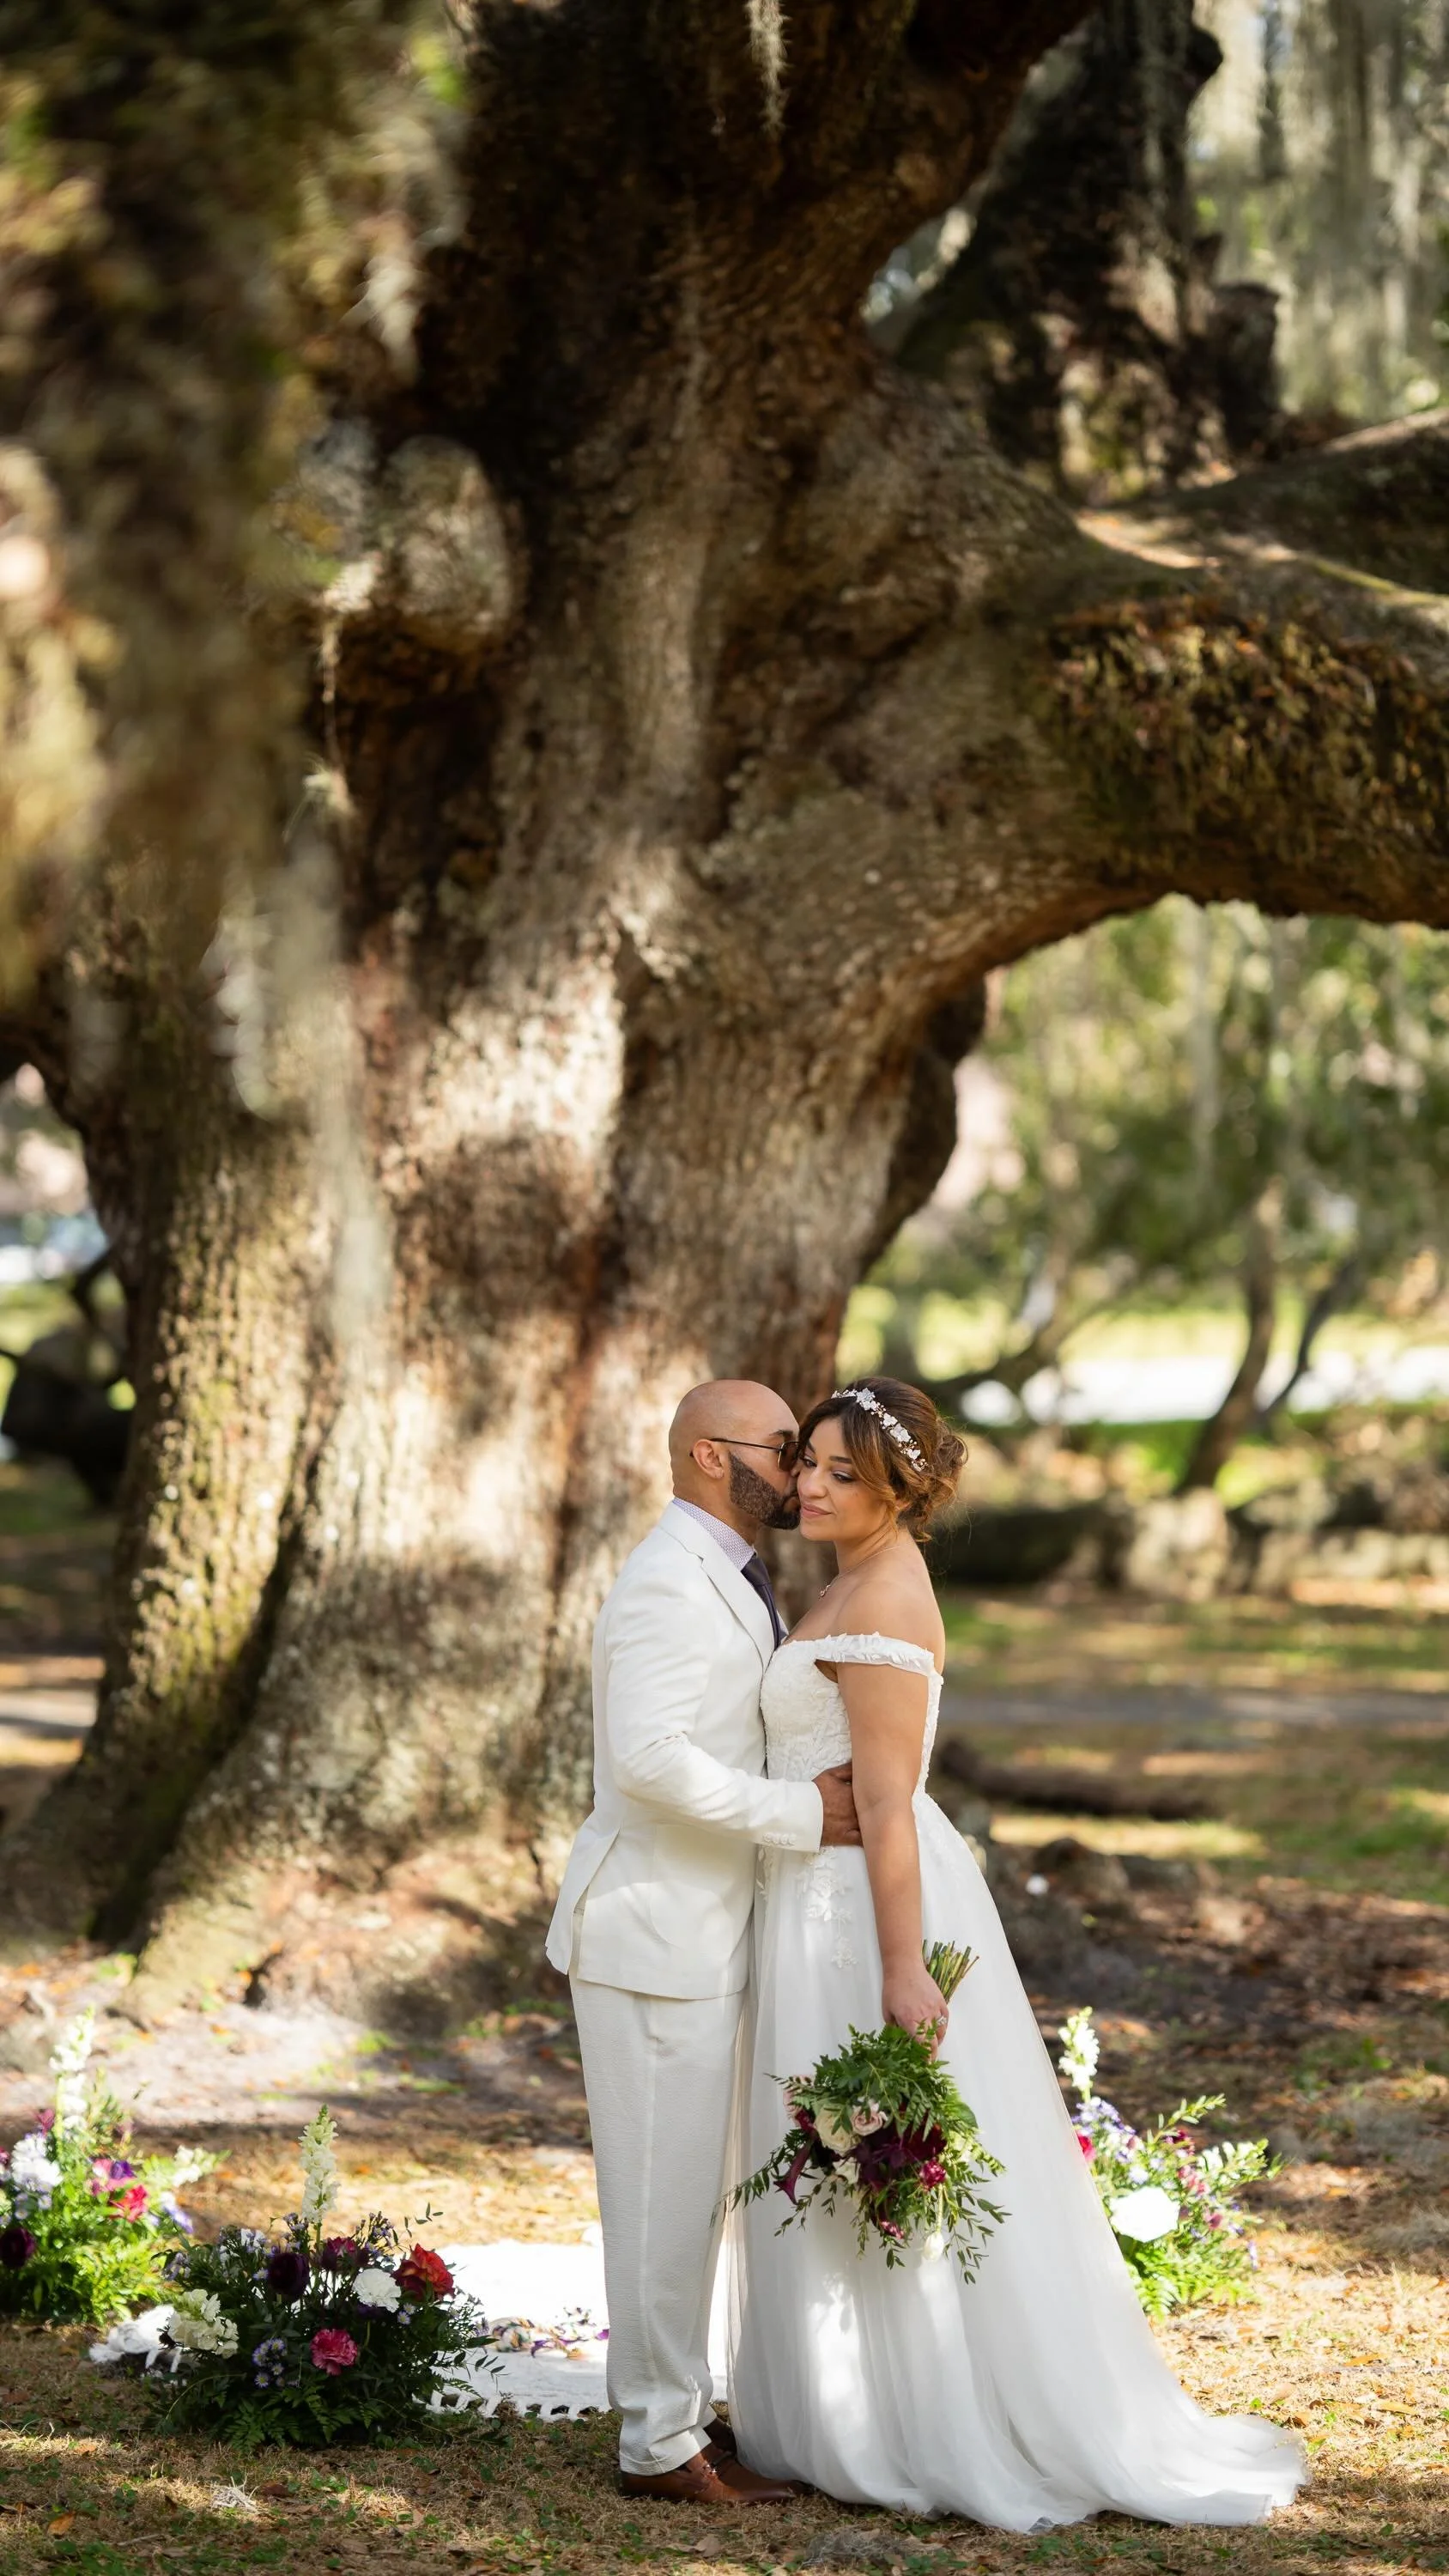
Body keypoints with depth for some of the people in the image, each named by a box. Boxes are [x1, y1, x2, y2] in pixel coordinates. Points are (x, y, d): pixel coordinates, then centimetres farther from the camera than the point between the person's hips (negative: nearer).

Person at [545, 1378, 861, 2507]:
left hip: (701, 1926, 10)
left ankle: (681, 2405, 24)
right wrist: (799, 1813, -22)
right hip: (655, 1933, -10)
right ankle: (660, 2442, 3)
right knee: (664, 2189, -4)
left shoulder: (729, 1581, 16)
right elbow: (647, 1755, -27)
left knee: (697, 2186, 16)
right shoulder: (670, 1584, -17)